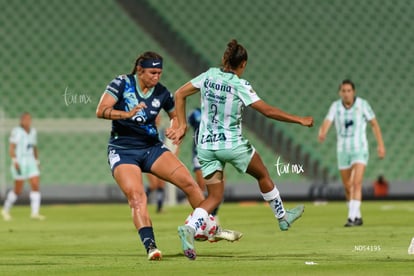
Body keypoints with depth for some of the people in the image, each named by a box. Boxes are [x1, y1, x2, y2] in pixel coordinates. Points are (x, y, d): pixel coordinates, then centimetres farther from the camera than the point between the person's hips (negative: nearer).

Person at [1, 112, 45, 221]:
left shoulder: (33, 131, 9)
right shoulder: (16, 131, -10)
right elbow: (11, 148, -14)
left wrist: (37, 163, 14)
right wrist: (15, 162, -24)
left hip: (31, 163, 6)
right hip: (19, 163, -6)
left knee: (36, 186, -10)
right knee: (18, 190, 0)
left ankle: (35, 213, -12)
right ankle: (5, 210, 21)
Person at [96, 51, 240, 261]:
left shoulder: (161, 93, 1)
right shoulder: (122, 84, -9)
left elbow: (175, 115, 20)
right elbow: (101, 111, -19)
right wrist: (127, 114, -34)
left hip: (151, 147, 4)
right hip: (122, 151, -4)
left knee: (188, 182, -8)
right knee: (136, 196, -25)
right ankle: (150, 246, -29)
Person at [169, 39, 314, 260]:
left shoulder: (209, 75, 0)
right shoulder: (240, 85, -14)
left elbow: (179, 94, 5)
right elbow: (268, 111, -14)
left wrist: (182, 125, 9)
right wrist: (300, 120, -7)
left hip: (205, 145, 4)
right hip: (232, 144, -4)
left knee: (214, 197, 8)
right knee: (263, 175, 23)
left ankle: (190, 228, -20)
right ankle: (282, 217, 40)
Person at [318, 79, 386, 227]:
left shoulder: (362, 104, -10)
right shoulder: (335, 106, -5)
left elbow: (374, 123, 0)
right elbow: (326, 123, -19)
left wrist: (381, 145, -3)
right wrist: (322, 134, -44)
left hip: (360, 150, -4)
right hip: (343, 151, 4)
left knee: (357, 184, -19)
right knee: (347, 187, 12)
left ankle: (352, 218, -22)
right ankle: (357, 217, 31)